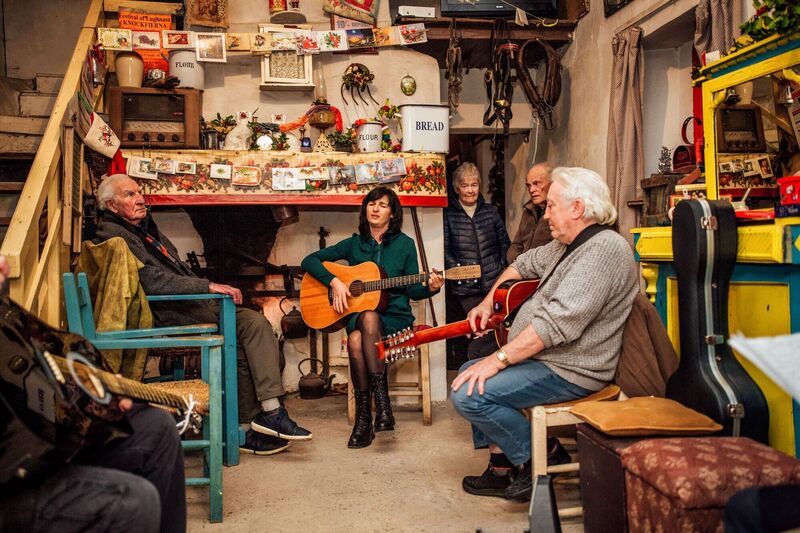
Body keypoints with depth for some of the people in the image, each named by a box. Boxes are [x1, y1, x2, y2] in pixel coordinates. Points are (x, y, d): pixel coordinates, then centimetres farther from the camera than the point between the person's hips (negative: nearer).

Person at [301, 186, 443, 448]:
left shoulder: (405, 244, 8)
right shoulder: (354, 244, 11)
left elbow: (413, 290, 8)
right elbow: (309, 261, 8)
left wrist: (430, 288, -14)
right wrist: (334, 281, -7)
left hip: (395, 317, -1)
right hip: (358, 314, 2)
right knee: (355, 340, -36)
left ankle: (364, 417, -34)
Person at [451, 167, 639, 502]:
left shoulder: (605, 249, -23)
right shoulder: (568, 244, 11)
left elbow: (558, 322, -30)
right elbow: (524, 263, 28)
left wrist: (498, 360, -27)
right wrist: (488, 302, 17)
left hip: (569, 371, -11)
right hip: (541, 356, 11)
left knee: (470, 395, -20)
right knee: (468, 373, 16)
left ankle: (543, 457, -2)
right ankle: (501, 471, 16)